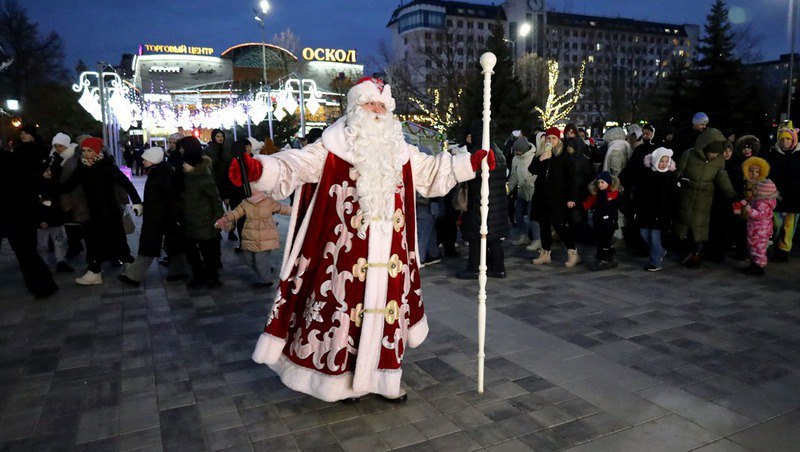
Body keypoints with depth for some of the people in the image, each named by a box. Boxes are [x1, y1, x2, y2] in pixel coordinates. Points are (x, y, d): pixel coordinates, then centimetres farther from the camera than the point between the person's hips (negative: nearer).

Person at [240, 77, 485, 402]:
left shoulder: (400, 151, 12)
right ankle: (340, 379, 23)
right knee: (345, 306, 3)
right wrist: (259, 168, -32)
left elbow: (431, 172, 25)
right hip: (348, 255, -4)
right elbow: (294, 166, -13)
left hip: (389, 255, 5)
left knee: (388, 304, 11)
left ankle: (384, 378, 27)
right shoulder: (333, 146, -3)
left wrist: (470, 163, 22)